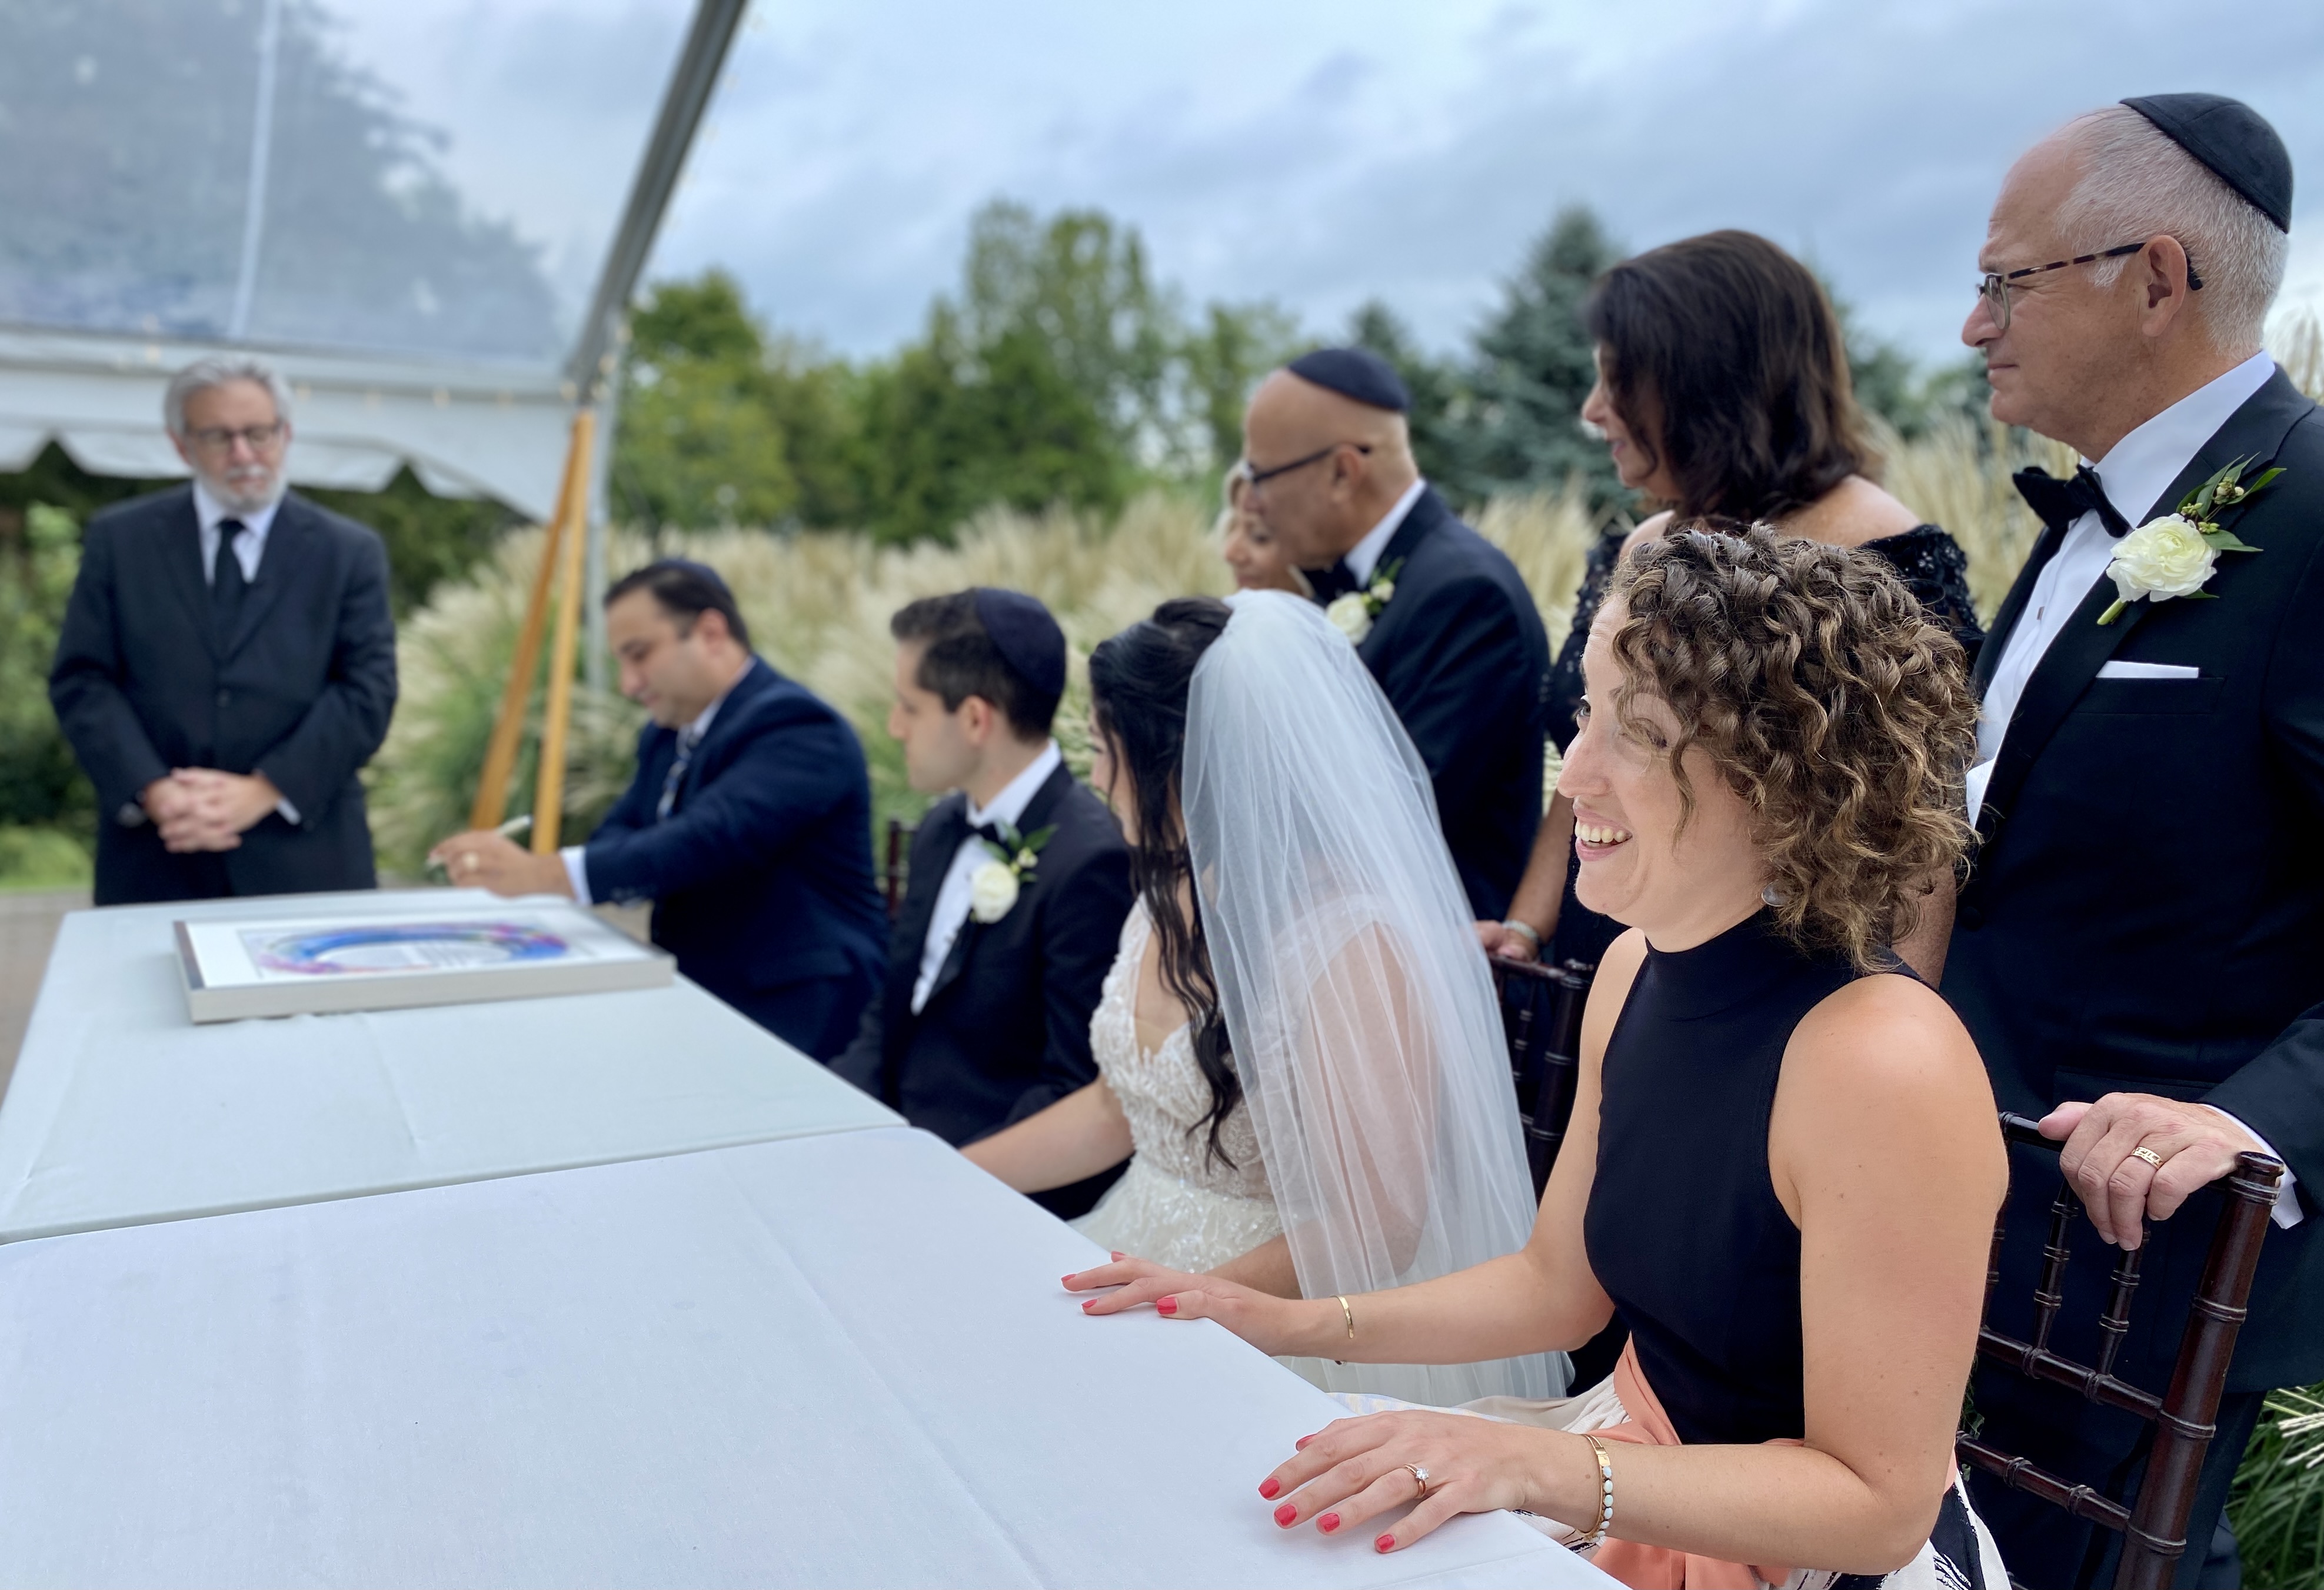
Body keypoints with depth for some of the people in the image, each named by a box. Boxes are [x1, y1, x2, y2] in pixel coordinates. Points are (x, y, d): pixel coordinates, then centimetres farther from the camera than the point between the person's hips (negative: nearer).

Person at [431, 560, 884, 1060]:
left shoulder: (794, 724, -15)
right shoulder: (666, 733, 15)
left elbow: (715, 838, -29)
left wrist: (544, 874, -36)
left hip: (794, 1012, -8)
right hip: (693, 991, 9)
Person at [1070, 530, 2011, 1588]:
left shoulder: (1884, 1059, -30)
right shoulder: (1636, 970, -6)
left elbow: (1878, 1505, -22)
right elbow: (1557, 1285, 4)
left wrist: (1537, 1465, -30)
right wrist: (1294, 1326, -5)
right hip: (1652, 1472, 6)